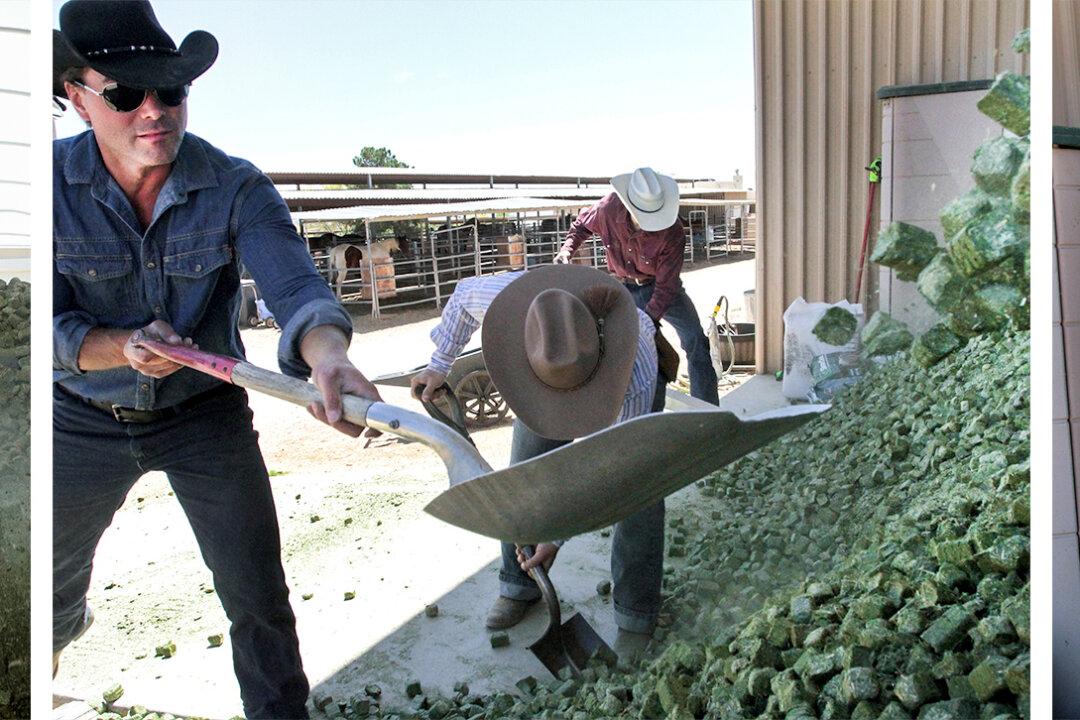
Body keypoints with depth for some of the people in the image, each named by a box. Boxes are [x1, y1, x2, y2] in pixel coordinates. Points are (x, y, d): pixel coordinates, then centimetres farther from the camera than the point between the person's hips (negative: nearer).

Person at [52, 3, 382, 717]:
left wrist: (329, 360, -56)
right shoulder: (54, 182, -16)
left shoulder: (237, 188, -20)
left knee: (258, 595, 0)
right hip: (83, 420, 3)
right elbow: (53, 327, -15)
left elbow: (296, 288, -34)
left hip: (206, 415, -2)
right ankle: (62, 630, 65)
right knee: (56, 566, 28)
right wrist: (126, 348, -36)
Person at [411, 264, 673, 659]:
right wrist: (439, 367, -6)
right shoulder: (505, 298, -41)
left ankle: (636, 615, 0)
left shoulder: (637, 378, -47)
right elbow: (464, 293, -15)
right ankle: (519, 586, 18)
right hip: (546, 368, 3)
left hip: (627, 373, -3)